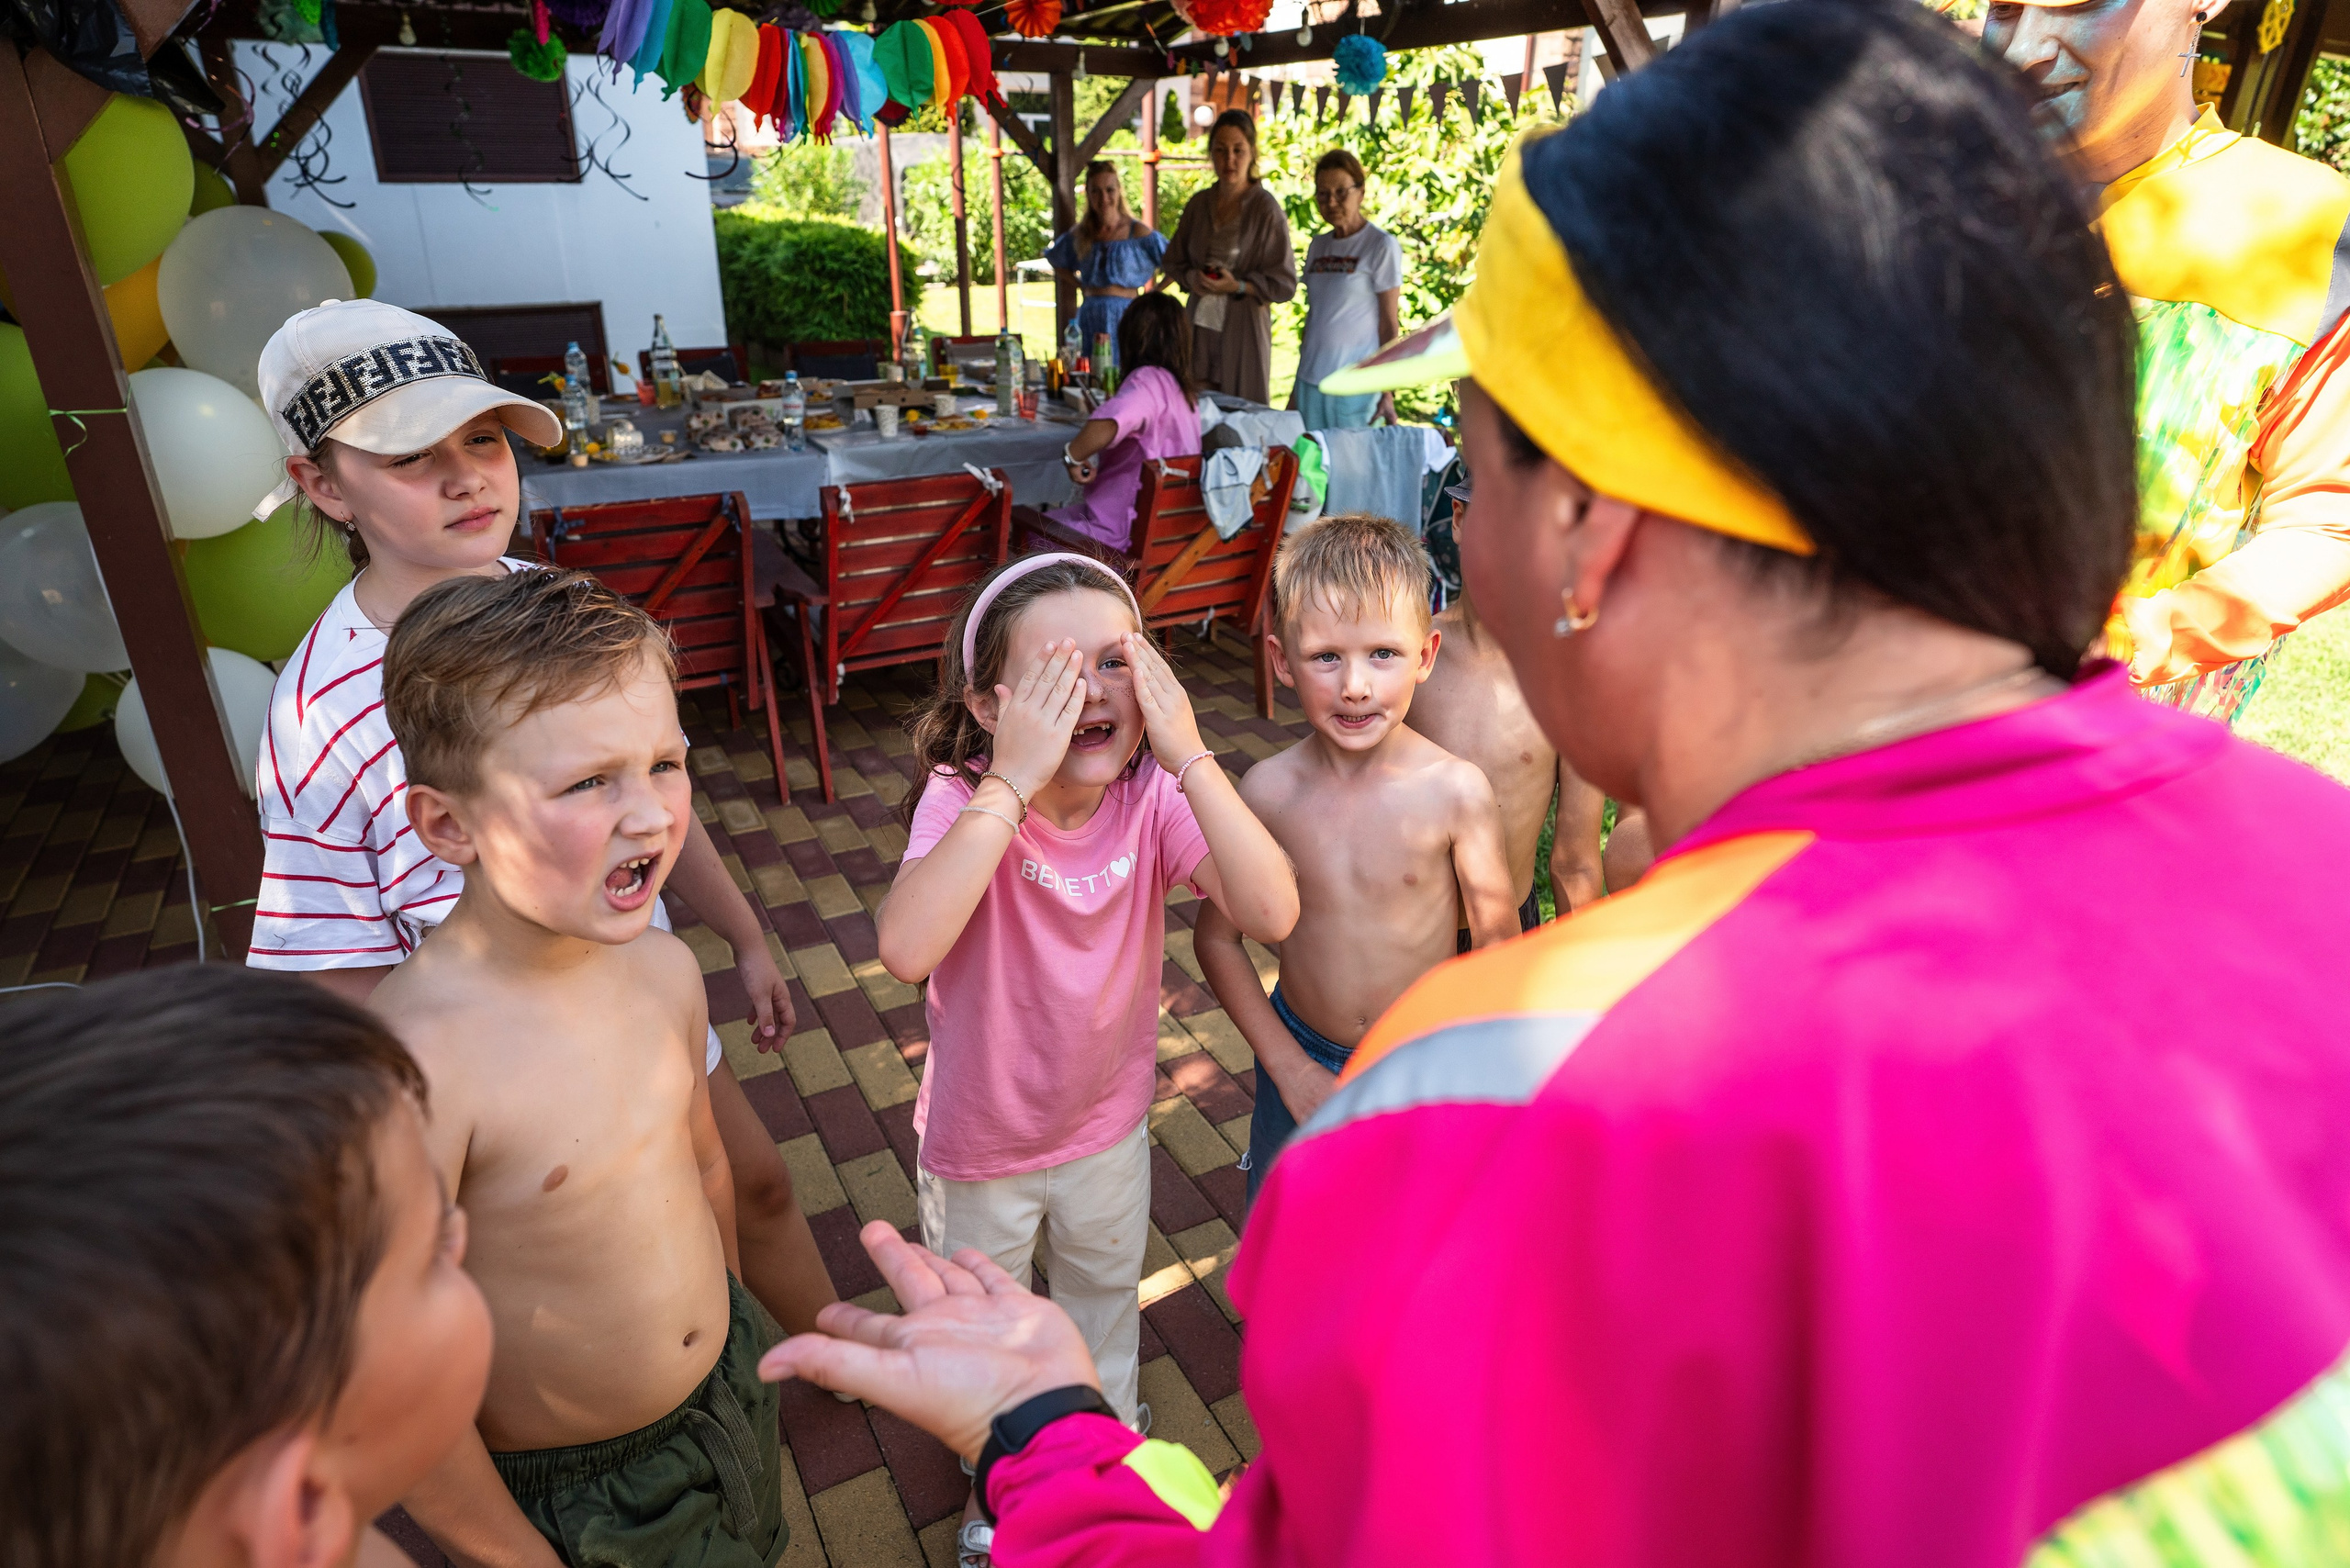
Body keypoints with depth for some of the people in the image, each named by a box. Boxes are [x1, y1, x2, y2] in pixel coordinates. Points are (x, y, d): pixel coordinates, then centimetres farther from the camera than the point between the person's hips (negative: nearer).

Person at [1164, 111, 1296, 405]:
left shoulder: (1266, 208, -5)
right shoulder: (1199, 204, 10)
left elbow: (1284, 284, -5)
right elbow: (1174, 261, 20)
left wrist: (1238, 286, -17)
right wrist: (1191, 279, -2)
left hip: (1243, 327, -4)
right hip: (1200, 327, 4)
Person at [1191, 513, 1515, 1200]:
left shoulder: (1456, 791, -21)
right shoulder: (1269, 791, -17)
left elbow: (1499, 945, -10)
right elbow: (1217, 936, -5)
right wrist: (1289, 1066, -7)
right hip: (1302, 1057, 1)